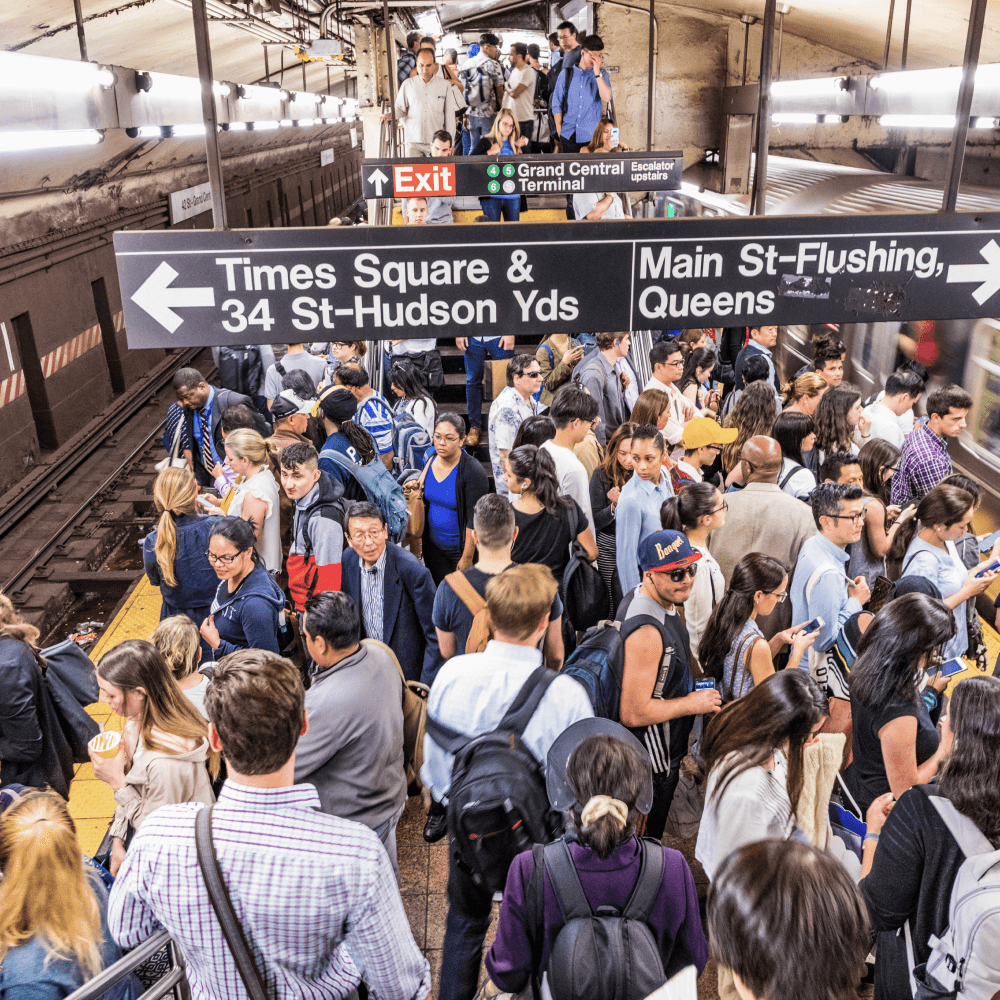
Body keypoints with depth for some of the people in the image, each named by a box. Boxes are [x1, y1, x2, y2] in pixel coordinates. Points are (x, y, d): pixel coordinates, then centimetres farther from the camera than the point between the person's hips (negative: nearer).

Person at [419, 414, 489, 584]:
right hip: (433, 545, 5)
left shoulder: (473, 471, -21)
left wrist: (467, 558, -20)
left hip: (460, 548, -5)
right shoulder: (430, 461, -2)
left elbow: (474, 520, -20)